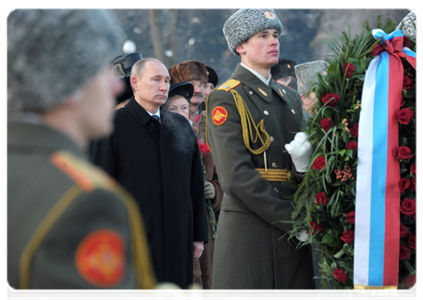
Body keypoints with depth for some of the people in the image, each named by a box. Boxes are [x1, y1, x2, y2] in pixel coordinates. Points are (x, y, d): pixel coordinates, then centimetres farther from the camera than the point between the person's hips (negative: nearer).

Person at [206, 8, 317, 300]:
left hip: (292, 233, 6)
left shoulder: (290, 98, 19)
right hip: (249, 229, -6)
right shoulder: (225, 99, -4)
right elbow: (237, 177, -14)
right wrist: (291, 219, -15)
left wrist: (303, 163, -6)